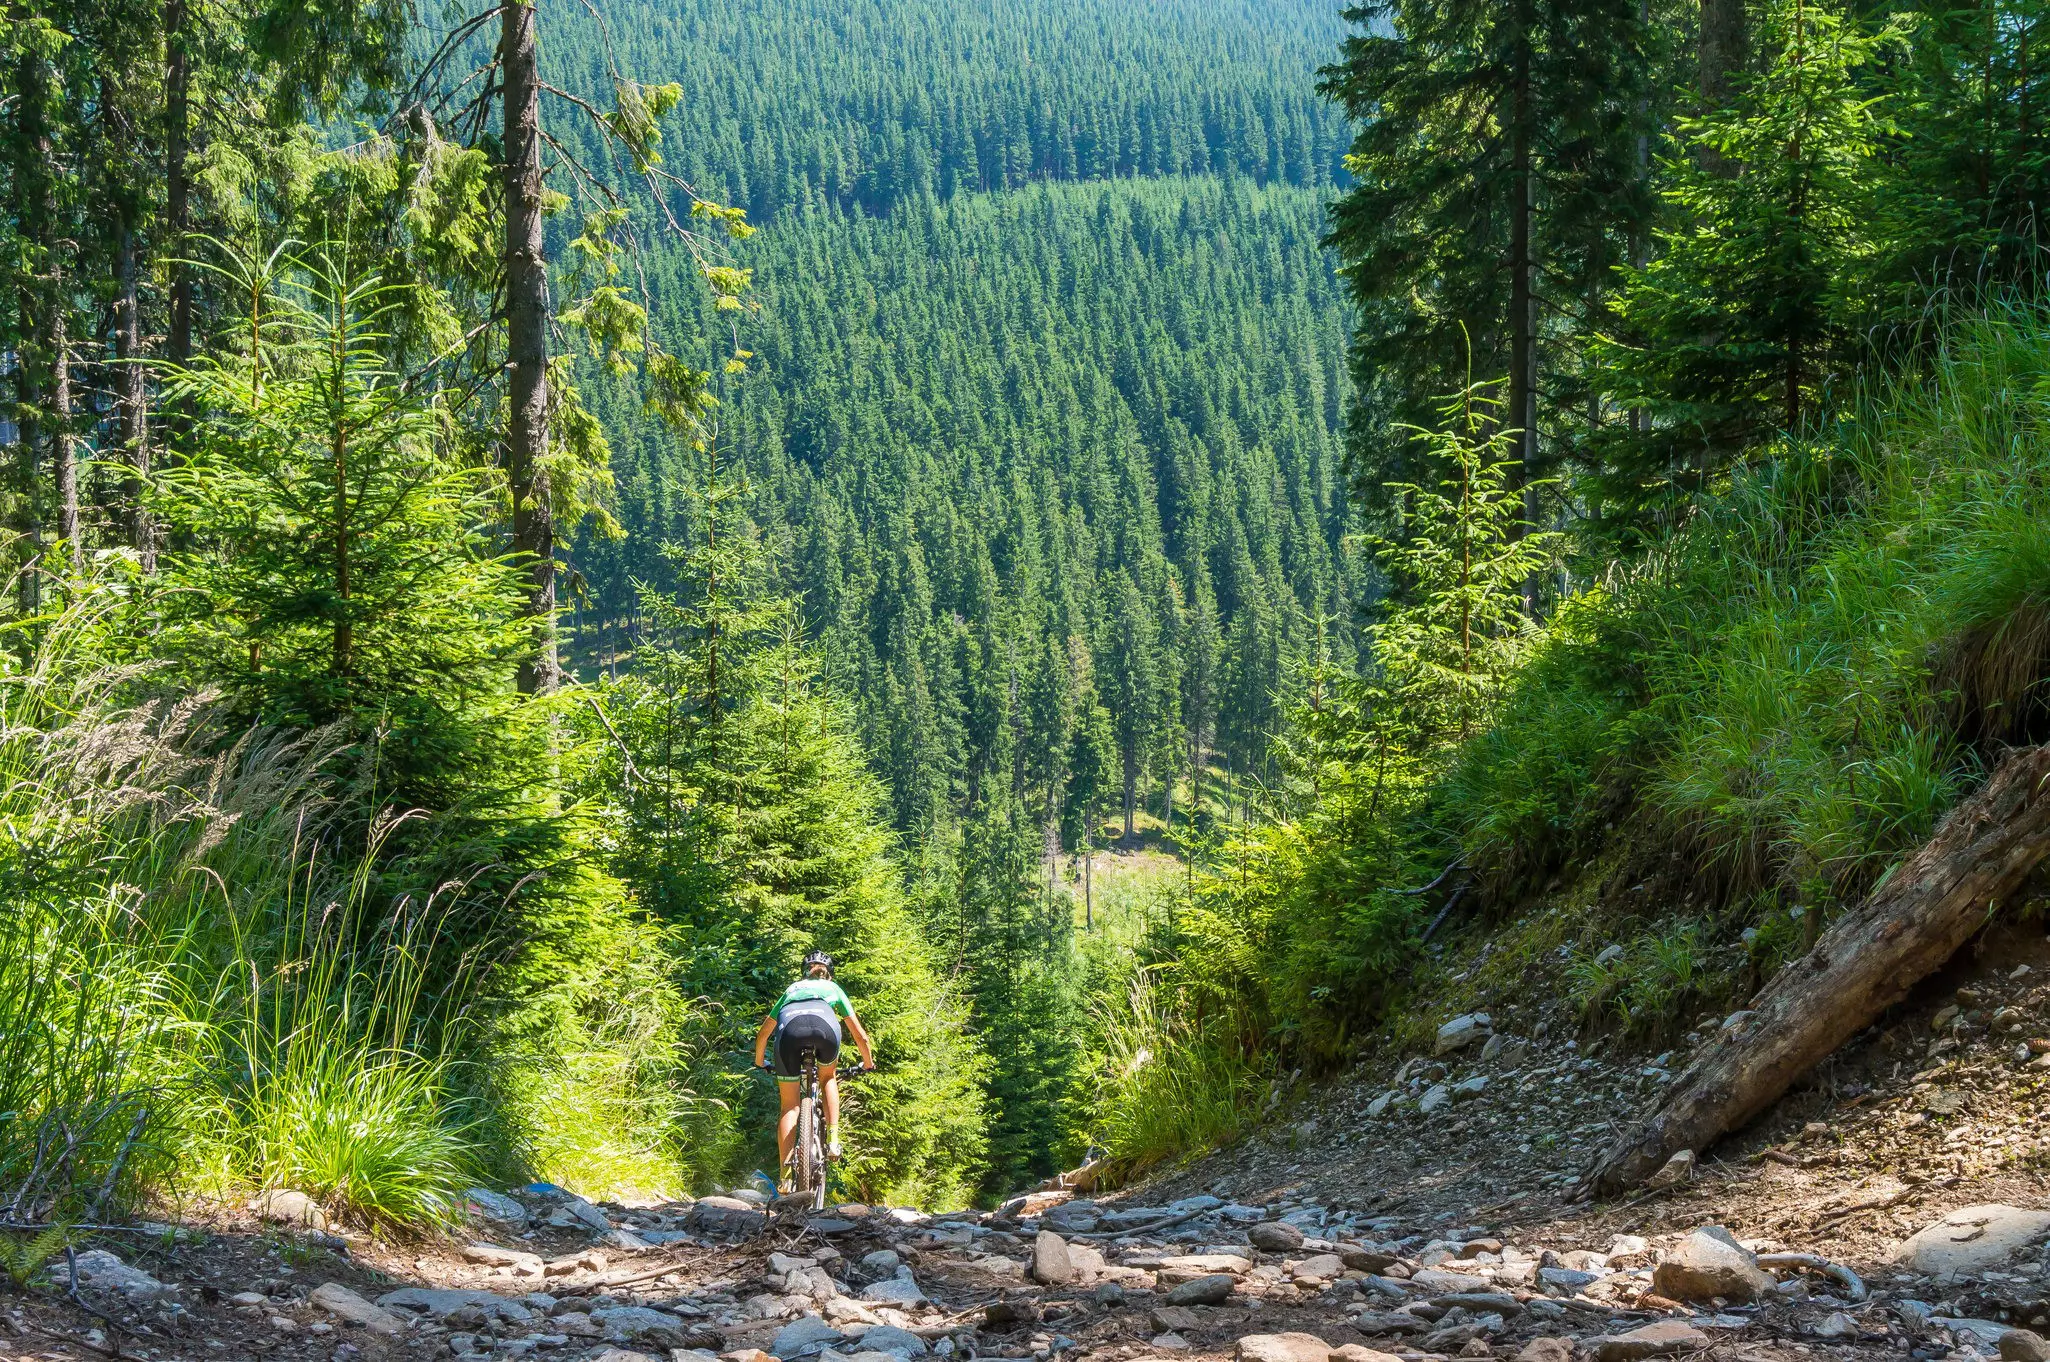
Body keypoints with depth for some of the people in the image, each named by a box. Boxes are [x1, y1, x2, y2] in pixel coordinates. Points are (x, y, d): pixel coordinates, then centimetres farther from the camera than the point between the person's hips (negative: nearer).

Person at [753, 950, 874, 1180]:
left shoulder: (791, 989, 41)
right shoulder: (833, 989, 38)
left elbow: (763, 1034, 46)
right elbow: (860, 1035, 40)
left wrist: (759, 1063, 63)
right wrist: (868, 1064, 57)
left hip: (789, 1028, 1)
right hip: (824, 1025, -1)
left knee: (789, 1106, 11)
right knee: (828, 1077, 32)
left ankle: (786, 1175, 1)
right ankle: (833, 1137, 14)